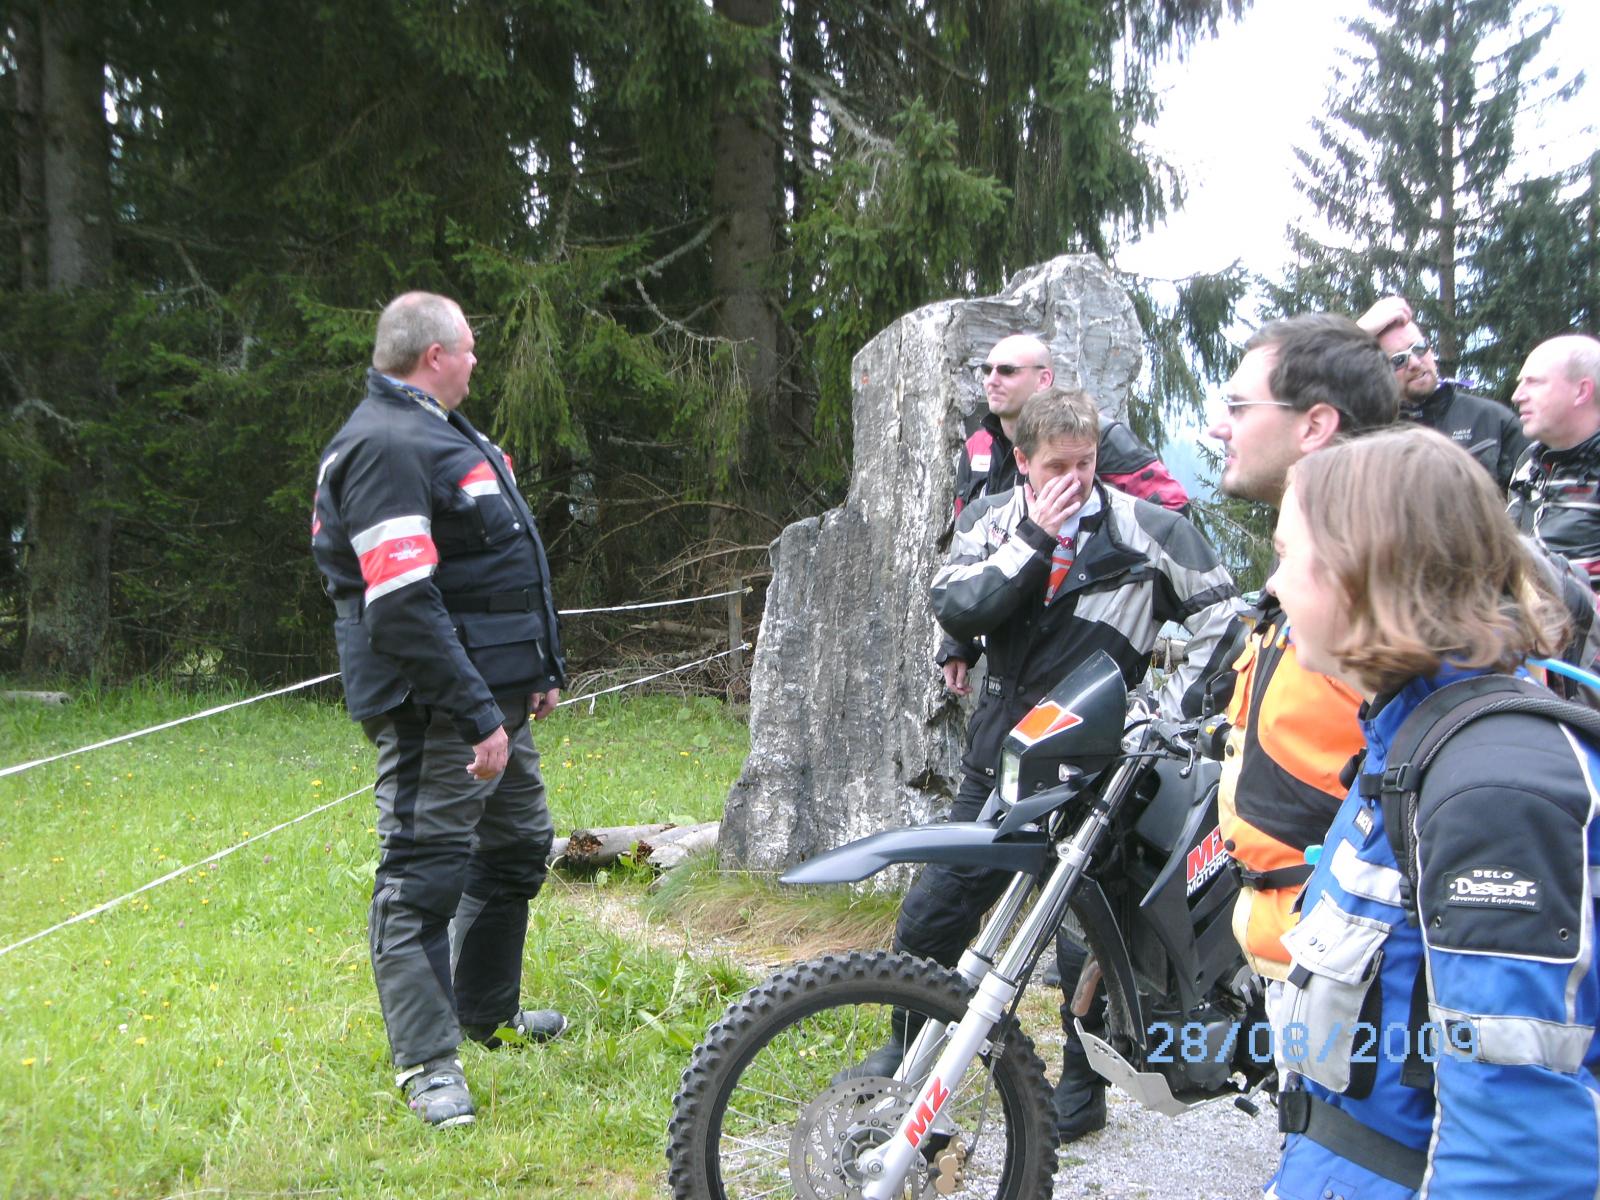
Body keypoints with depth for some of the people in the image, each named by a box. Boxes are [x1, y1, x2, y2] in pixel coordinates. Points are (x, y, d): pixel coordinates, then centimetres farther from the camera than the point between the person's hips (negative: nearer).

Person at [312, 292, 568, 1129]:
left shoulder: (442, 433, 18)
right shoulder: (386, 448, -18)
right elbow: (404, 607, -26)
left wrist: (541, 670, 22)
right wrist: (476, 715, -26)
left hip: (496, 697, 11)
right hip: (437, 712, -11)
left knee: (517, 846, 22)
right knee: (422, 874, -6)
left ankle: (486, 1009, 38)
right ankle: (427, 1060, 1)